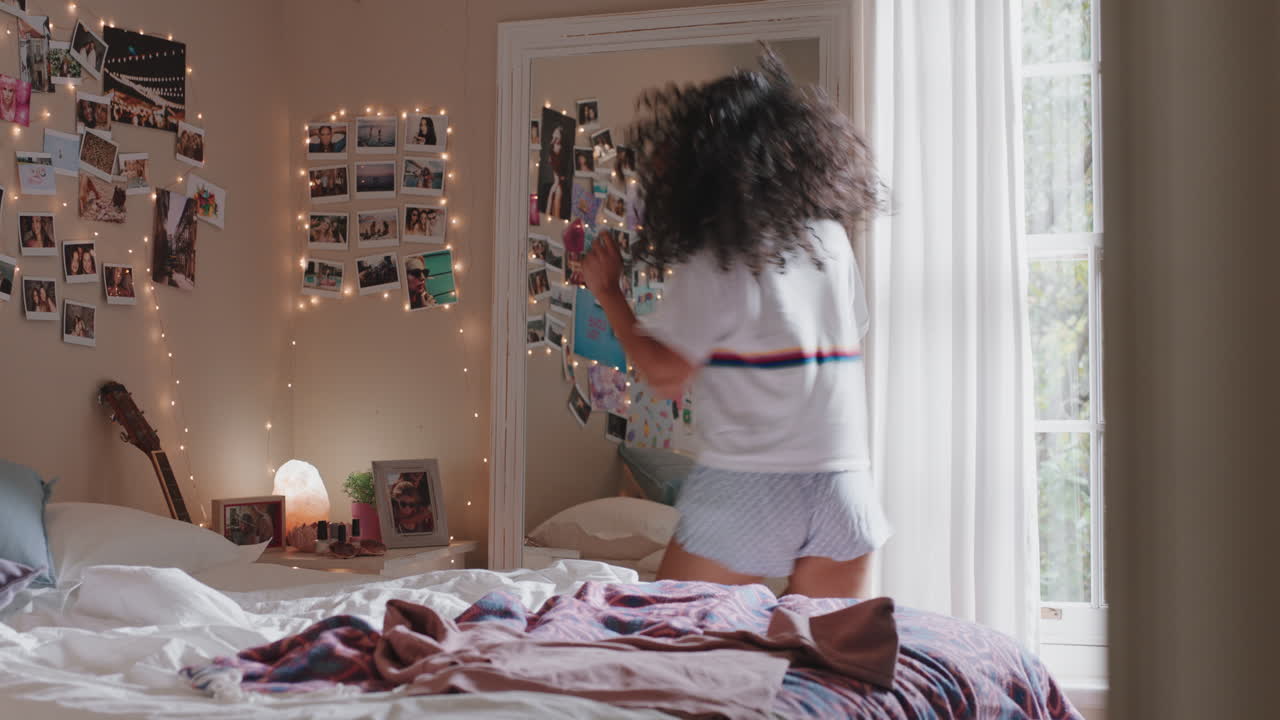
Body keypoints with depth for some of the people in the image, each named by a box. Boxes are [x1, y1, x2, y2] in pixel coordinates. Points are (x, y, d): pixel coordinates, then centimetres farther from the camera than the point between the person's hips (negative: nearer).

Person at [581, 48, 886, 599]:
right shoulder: (831, 238, 5)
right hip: (843, 485, 5)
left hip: (749, 488, -5)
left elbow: (665, 376, -11)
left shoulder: (713, 263, -10)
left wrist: (607, 291, 0)